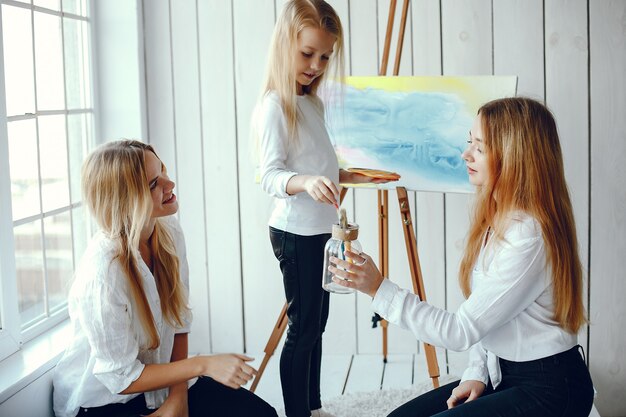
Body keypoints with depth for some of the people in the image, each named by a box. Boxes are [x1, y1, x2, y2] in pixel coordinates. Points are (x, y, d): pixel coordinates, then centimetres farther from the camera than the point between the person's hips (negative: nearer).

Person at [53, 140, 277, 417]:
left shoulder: (169, 233, -7)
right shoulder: (101, 272, -27)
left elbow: (179, 322, 3)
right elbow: (121, 377, -18)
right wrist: (204, 365, -20)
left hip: (163, 379, 7)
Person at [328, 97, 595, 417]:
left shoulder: (527, 238, -25)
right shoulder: (496, 220, 5)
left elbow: (461, 330, -23)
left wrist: (380, 289, -22)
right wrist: (477, 373, 0)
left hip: (548, 390, -8)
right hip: (503, 375, 8)